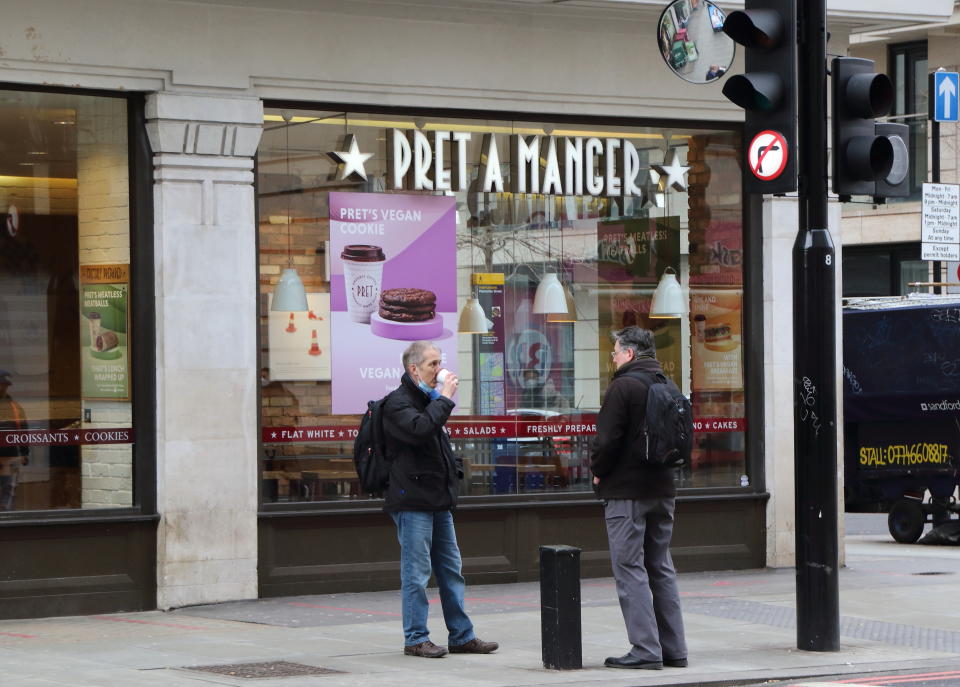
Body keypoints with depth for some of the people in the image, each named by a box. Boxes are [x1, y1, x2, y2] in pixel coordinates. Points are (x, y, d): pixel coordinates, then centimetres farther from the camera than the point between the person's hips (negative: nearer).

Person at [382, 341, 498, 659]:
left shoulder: (427, 400, 20)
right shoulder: (398, 402, -10)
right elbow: (420, 429, -30)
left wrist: (454, 470, 16)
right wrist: (444, 399, -19)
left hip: (438, 500, 9)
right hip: (412, 501, -9)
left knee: (451, 570, 11)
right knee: (416, 572, -5)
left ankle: (462, 635, 16)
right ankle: (416, 639, 2)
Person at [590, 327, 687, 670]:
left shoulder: (623, 387, -13)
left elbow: (607, 439, -17)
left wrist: (598, 471, -1)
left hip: (626, 491, -8)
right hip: (662, 488, 8)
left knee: (630, 569, -5)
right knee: (661, 568, 13)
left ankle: (646, 649, -9)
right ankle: (673, 648, 13)